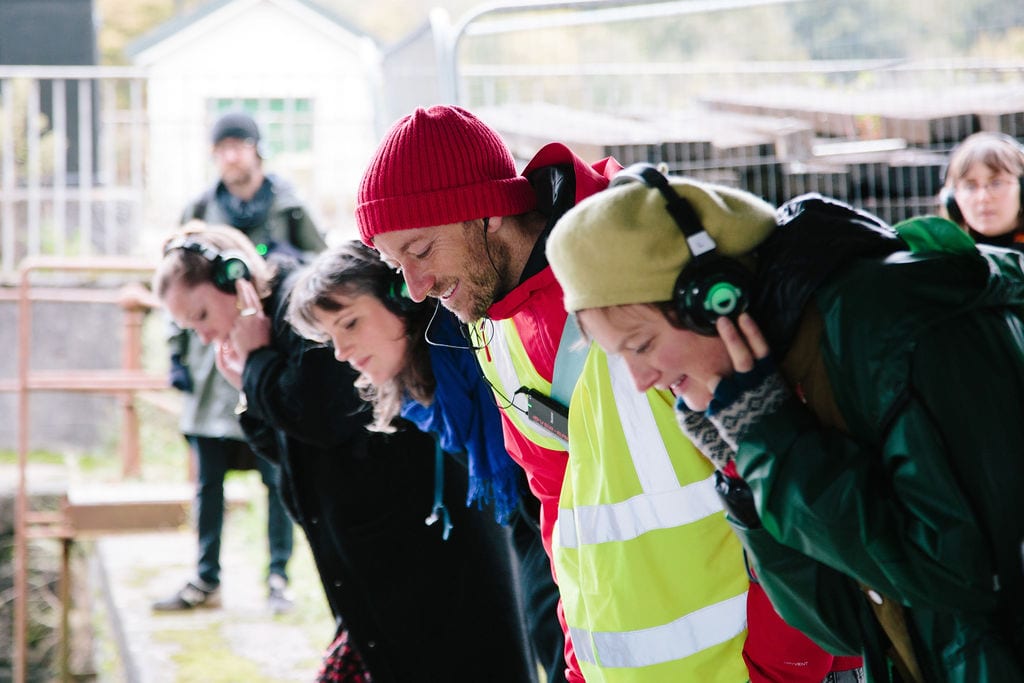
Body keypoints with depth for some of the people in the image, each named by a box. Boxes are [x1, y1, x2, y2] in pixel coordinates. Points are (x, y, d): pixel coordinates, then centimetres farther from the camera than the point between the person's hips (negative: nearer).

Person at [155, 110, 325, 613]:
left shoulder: (289, 209, 3)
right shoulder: (199, 212, 10)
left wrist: (291, 260, -13)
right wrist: (178, 354, 7)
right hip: (213, 359, 3)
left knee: (279, 475, -1)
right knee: (208, 480, 7)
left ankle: (279, 579, 8)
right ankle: (206, 581, 15)